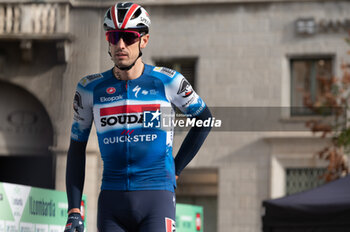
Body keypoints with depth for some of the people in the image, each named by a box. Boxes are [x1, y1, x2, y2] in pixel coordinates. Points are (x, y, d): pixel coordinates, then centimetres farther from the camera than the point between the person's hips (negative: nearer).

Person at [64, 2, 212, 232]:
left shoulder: (167, 81, -1)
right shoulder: (90, 88, 2)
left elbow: (204, 120, 15)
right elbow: (77, 148, 8)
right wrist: (74, 211, 2)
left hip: (156, 196, -2)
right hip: (111, 201, 2)